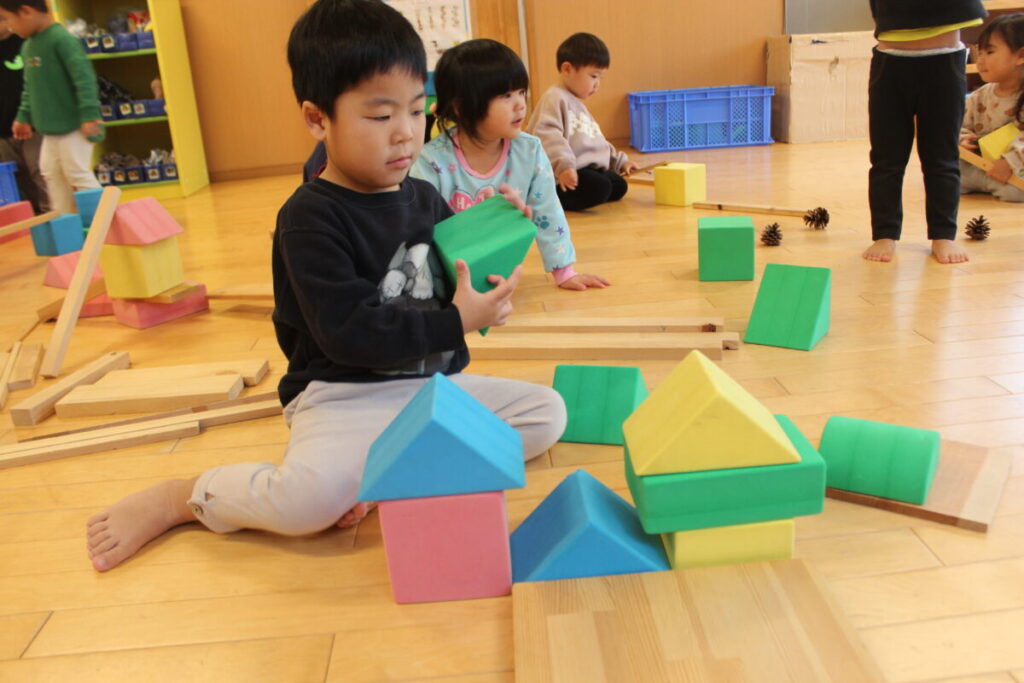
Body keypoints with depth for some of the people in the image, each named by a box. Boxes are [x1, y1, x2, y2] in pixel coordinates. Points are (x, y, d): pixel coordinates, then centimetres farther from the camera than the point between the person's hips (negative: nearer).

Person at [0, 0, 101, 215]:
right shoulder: (28, 46, 11)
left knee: (78, 173, -5)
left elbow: (84, 77, -22)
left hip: (73, 125, -9)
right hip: (50, 128, 9)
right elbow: (30, 87, 20)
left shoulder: (62, 39, -16)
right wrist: (24, 117, 20)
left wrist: (90, 114, -26)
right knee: (52, 174, 13)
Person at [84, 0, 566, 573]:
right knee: (312, 496, -33)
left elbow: (453, 285, 18)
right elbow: (346, 331, -21)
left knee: (548, 412, -4)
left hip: (435, 381, 7)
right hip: (345, 394, -7)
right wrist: (454, 323, -19)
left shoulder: (426, 199, 8)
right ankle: (176, 498, 1)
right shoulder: (310, 218, -12)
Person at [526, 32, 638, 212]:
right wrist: (563, 165, -36)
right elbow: (547, 136, -24)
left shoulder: (578, 105, 26)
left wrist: (620, 161, 26)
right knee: (599, 188, -27)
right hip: (567, 174, -11)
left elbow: (595, 141, 32)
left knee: (619, 186, 1)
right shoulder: (555, 98, -9)